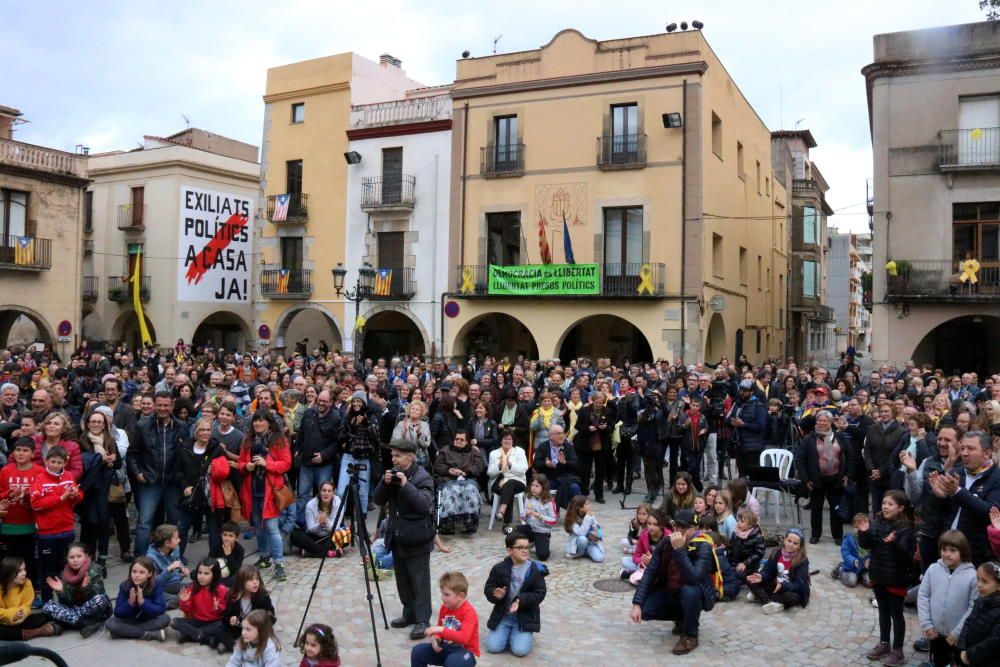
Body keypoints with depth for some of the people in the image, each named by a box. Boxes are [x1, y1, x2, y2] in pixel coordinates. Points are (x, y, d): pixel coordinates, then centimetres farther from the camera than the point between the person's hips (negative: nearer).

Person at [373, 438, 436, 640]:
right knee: (403, 579, 15)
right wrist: (384, 483, -13)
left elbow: (425, 504, -25)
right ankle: (409, 613, 28)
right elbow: (378, 500, 5)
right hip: (397, 538, 7)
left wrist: (406, 485, -30)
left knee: (419, 581, -2)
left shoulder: (422, 477, -14)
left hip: (417, 539, -7)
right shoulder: (392, 473, 7)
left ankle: (422, 620, 3)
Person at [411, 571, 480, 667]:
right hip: (446, 648, 7)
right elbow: (439, 630, 14)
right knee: (417, 651, -10)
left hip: (465, 652, -7)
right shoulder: (444, 607, 1)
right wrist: (435, 638, -9)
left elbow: (464, 638, -33)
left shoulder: (468, 611, -20)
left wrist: (441, 630, -37)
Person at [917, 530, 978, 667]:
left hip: (960, 636, -3)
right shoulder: (933, 569, -6)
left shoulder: (972, 575, -16)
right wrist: (926, 624, -7)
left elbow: (974, 607, -14)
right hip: (936, 632, 3)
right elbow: (923, 596, -1)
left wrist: (957, 632, -13)